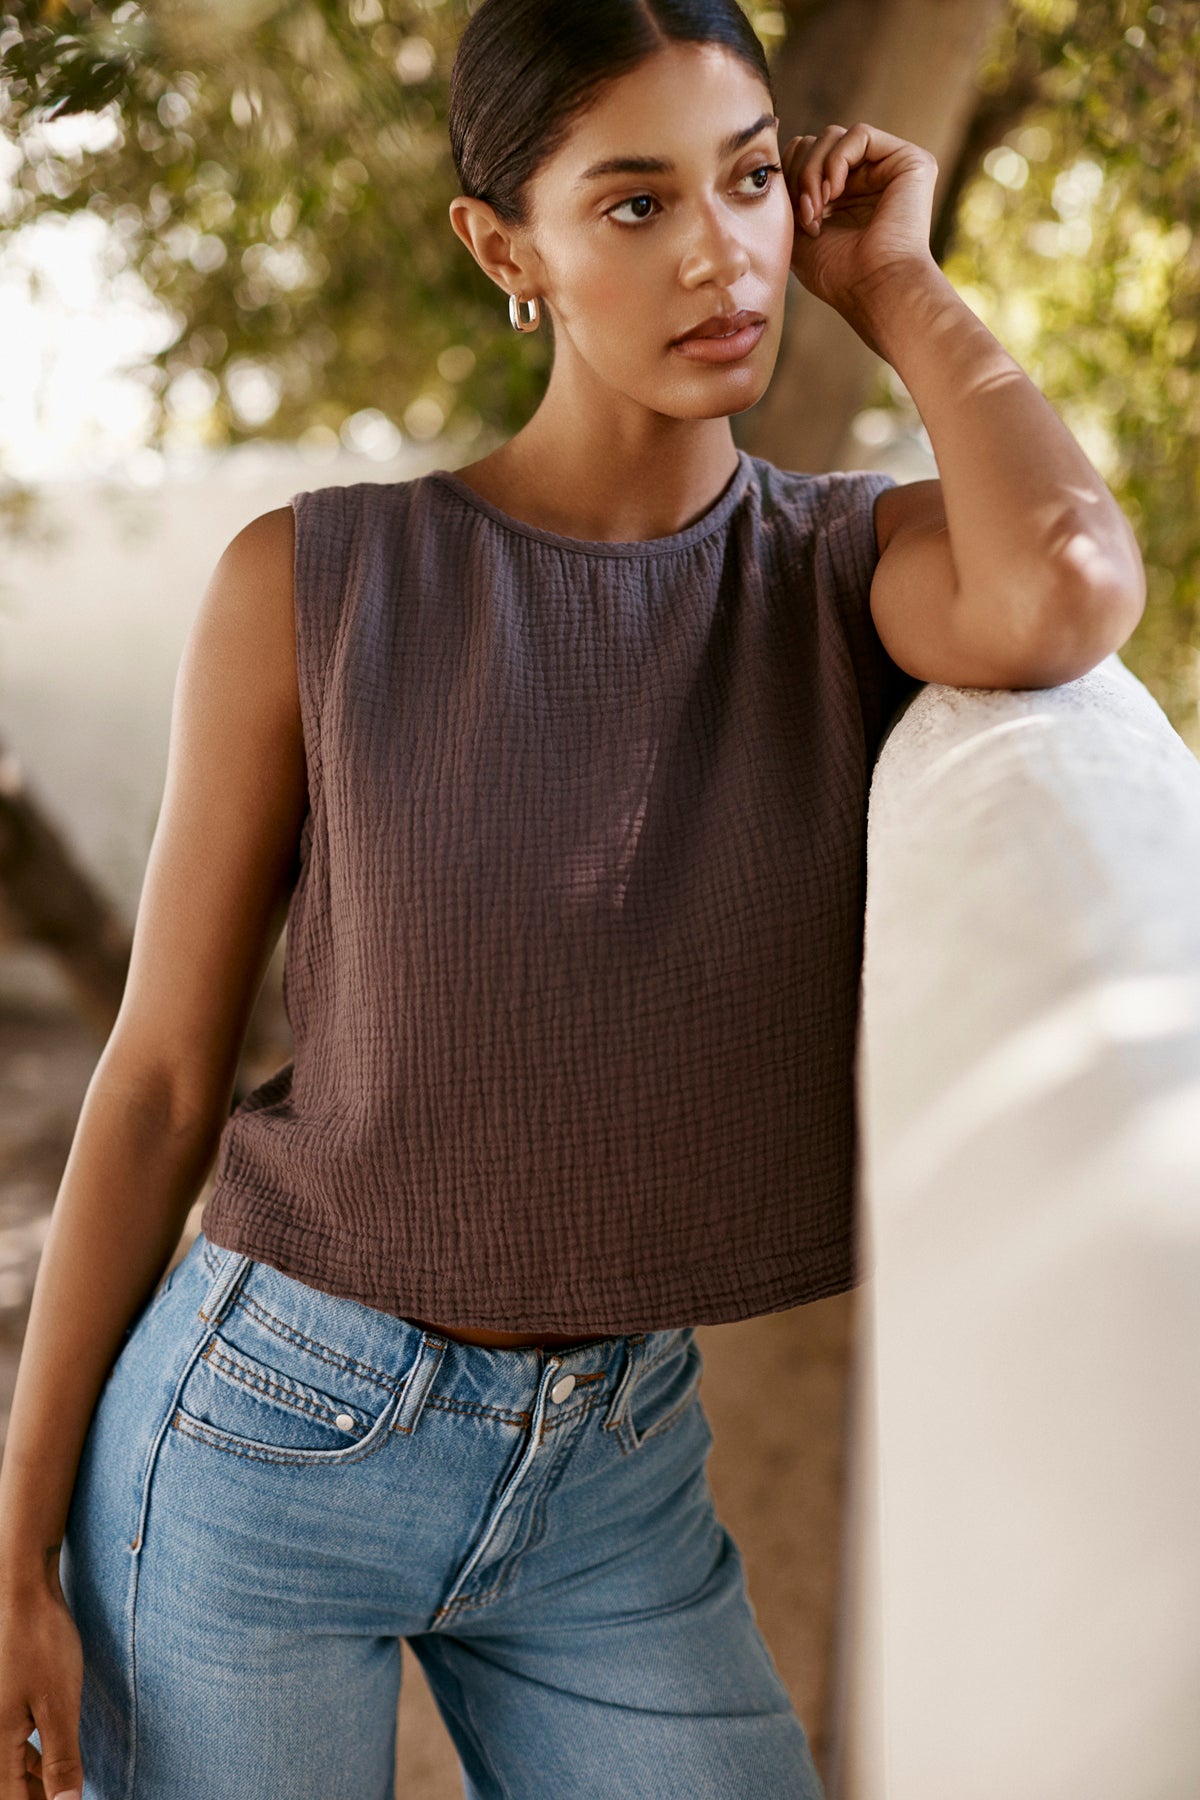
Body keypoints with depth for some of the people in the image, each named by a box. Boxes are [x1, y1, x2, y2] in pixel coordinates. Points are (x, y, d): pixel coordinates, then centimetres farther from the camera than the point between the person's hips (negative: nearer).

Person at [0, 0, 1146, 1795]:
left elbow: (1069, 595, -30)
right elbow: (160, 1079, -5)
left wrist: (895, 283, -12)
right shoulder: (315, 582, -10)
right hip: (268, 1438, -2)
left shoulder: (858, 568, -4)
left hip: (620, 1478, 3)